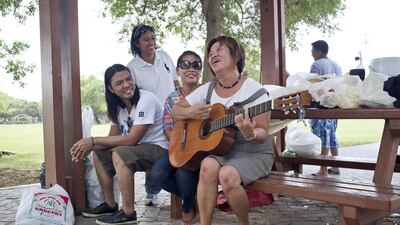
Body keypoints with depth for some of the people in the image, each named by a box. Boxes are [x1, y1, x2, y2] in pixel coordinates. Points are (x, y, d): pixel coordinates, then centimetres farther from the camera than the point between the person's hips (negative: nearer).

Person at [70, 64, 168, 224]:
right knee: (99, 153, 9)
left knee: (119, 154, -30)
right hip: (138, 148, 9)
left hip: (159, 149, -9)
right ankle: (110, 204, 17)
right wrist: (89, 146, -15)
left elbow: (132, 139, -26)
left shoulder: (146, 100, -21)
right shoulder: (118, 106, 4)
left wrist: (92, 140, -24)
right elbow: (113, 137, 5)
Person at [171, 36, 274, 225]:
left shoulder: (254, 90, -11)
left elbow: (262, 134, -12)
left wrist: (250, 134, -36)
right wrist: (191, 112, -12)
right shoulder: (207, 90, 4)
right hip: (221, 149, 4)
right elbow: (175, 112, 10)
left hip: (254, 152, -3)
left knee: (227, 175, -31)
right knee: (208, 165, -30)